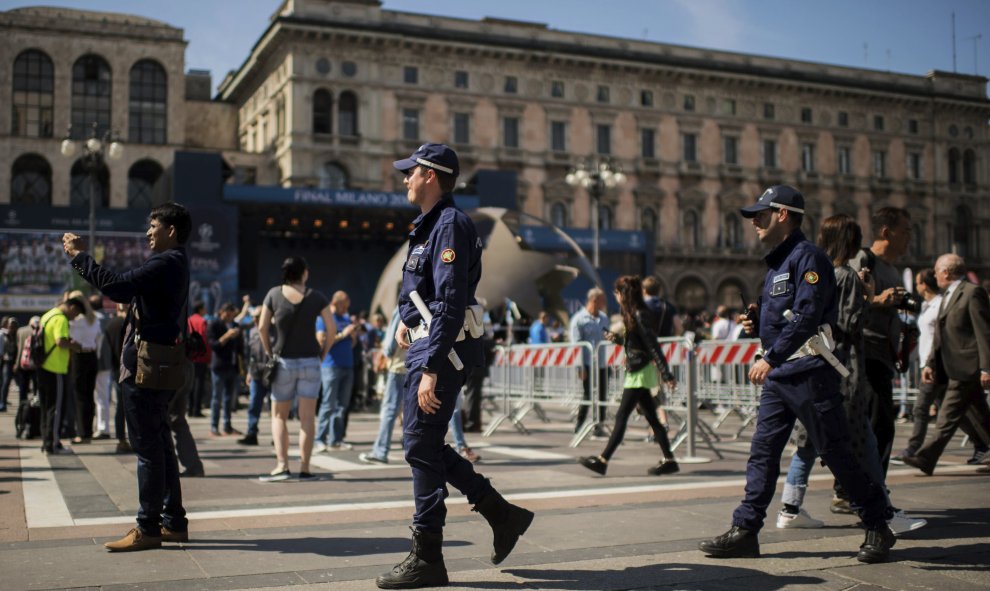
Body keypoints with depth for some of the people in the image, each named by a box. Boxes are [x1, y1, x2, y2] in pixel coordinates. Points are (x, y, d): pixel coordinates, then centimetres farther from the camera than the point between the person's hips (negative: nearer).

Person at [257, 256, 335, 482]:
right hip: (310, 361, 0)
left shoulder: (274, 294, -2)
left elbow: (262, 327, -4)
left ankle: (282, 465, -3)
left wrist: (269, 352, 8)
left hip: (283, 362, 0)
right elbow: (332, 328, -5)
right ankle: (305, 468, 1)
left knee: (279, 416, 9)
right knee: (307, 416, 2)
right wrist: (323, 352, 7)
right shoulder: (316, 297, -2)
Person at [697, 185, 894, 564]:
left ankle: (878, 528, 13)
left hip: (810, 372, -9)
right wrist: (756, 322, 5)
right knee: (762, 451, 5)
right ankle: (745, 531, 7)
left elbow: (806, 317, -22)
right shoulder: (777, 262, 19)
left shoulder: (808, 257, -10)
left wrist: (770, 357, -26)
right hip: (778, 374, 9)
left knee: (835, 451, -1)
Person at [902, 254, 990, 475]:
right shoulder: (947, 296, 18)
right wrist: (930, 363, 13)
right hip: (954, 368, 10)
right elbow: (939, 337, 20)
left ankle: (926, 458, -12)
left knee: (948, 416, -10)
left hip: (967, 368, -10)